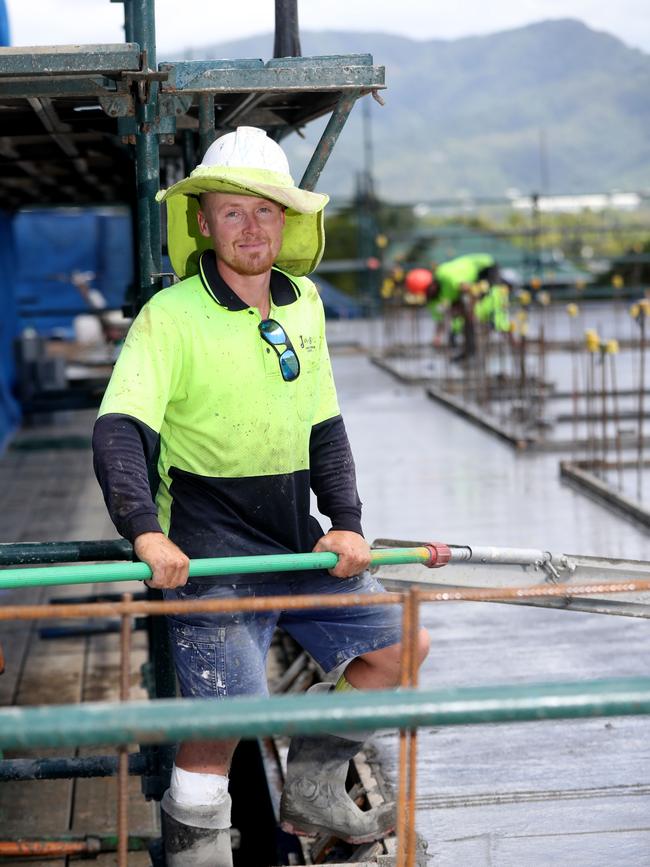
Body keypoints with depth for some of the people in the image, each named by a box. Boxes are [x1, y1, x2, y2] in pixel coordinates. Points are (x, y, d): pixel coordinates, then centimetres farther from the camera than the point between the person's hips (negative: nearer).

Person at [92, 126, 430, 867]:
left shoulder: (303, 305, 8)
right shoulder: (170, 316, -13)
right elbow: (119, 430, -24)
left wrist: (346, 521, 2)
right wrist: (145, 530, -38)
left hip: (297, 539, 7)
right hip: (207, 548, -7)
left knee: (399, 644, 11)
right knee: (223, 711, -15)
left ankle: (311, 793, 25)